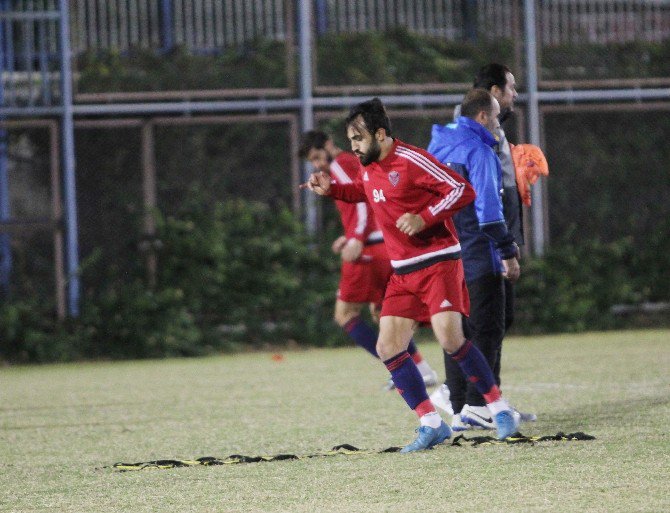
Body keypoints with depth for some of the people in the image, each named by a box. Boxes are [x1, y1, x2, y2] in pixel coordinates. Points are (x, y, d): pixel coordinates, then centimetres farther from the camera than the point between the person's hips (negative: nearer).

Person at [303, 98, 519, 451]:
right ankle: (431, 425, 1)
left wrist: (424, 218, -24)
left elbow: (463, 190, -16)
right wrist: (330, 189, 17)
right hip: (403, 272, 8)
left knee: (450, 339, -20)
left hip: (438, 261, -8)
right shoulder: (367, 167, 10)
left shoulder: (411, 160, -15)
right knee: (388, 349, -4)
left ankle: (499, 409, -4)